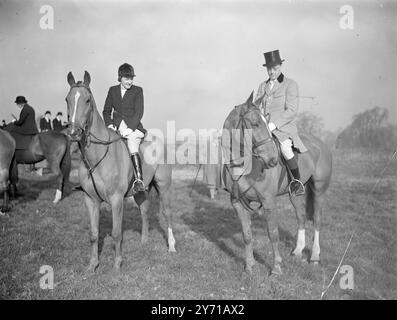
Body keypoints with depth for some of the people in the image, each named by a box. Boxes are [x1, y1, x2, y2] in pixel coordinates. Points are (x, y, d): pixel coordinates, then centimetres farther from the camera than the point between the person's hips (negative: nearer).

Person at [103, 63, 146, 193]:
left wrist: (130, 128, -17)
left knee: (133, 151, -26)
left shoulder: (137, 91, 4)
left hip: (132, 126, -4)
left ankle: (139, 180, -27)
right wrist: (109, 124, -2)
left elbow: (139, 112, -4)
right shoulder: (112, 90, 14)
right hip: (116, 126, 4)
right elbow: (106, 111, 18)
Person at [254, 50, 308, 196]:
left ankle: (298, 182, -17)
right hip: (264, 126, 6)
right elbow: (256, 107, 15)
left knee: (285, 147, -33)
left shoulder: (290, 84, -1)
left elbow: (291, 111, -10)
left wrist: (273, 124, -20)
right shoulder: (263, 86, 17)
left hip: (284, 126, -6)